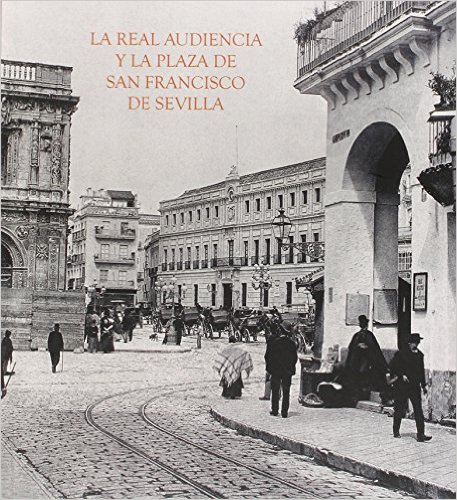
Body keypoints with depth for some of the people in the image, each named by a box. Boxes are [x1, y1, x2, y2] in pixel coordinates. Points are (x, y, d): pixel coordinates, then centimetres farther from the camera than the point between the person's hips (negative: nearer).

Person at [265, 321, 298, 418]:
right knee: (286, 392, 6)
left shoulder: (273, 342, -11)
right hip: (288, 372, 1)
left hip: (275, 371, -1)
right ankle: (284, 412, 5)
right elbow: (295, 358, -2)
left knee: (275, 391, 11)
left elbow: (267, 356, -5)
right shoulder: (292, 343, -7)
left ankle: (275, 410, 13)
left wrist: (269, 368, 9)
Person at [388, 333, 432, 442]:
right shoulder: (401, 353, -7)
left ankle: (421, 434, -8)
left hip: (415, 386, 4)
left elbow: (421, 371, 18)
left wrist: (424, 385, 19)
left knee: (418, 409, -5)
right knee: (399, 409, 6)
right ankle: (396, 431, 23)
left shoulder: (419, 355, 10)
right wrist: (402, 375, -15)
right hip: (402, 386, -4)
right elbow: (392, 366, -8)